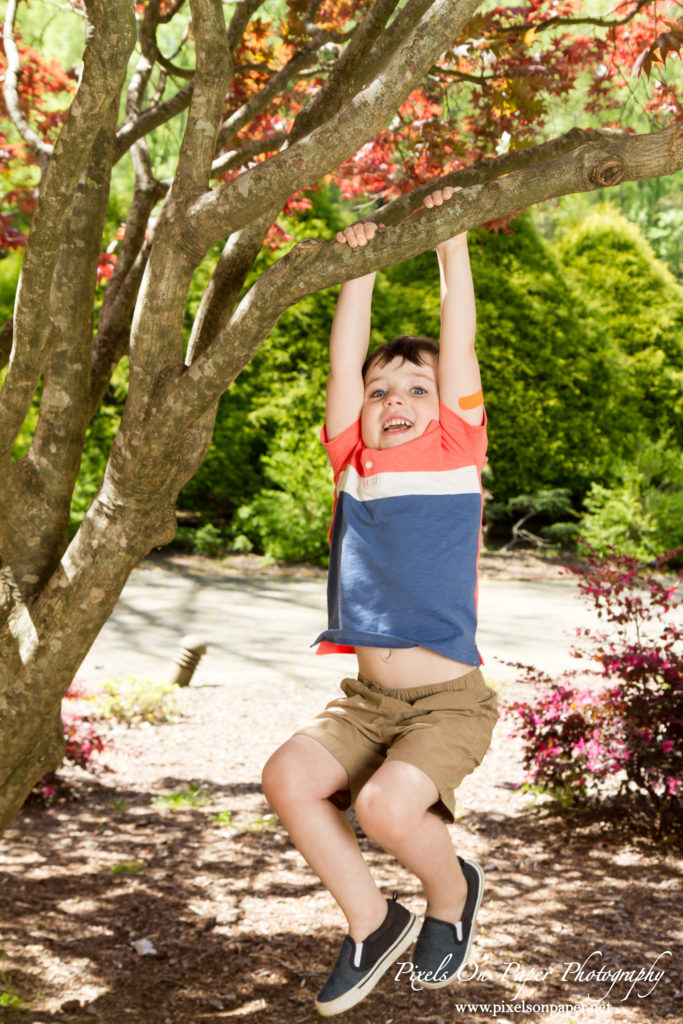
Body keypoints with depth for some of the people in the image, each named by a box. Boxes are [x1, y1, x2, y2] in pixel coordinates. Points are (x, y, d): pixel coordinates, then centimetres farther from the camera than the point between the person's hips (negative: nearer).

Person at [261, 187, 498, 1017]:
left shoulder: (456, 454, -1)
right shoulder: (355, 465, 6)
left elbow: (458, 342, -4)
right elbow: (345, 360, 2)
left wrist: (451, 242, -2)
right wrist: (361, 266, 3)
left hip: (449, 702, -4)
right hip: (367, 699, 4)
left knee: (387, 804, -26)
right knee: (288, 776, -18)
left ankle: (452, 894, 8)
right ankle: (372, 923, 4)